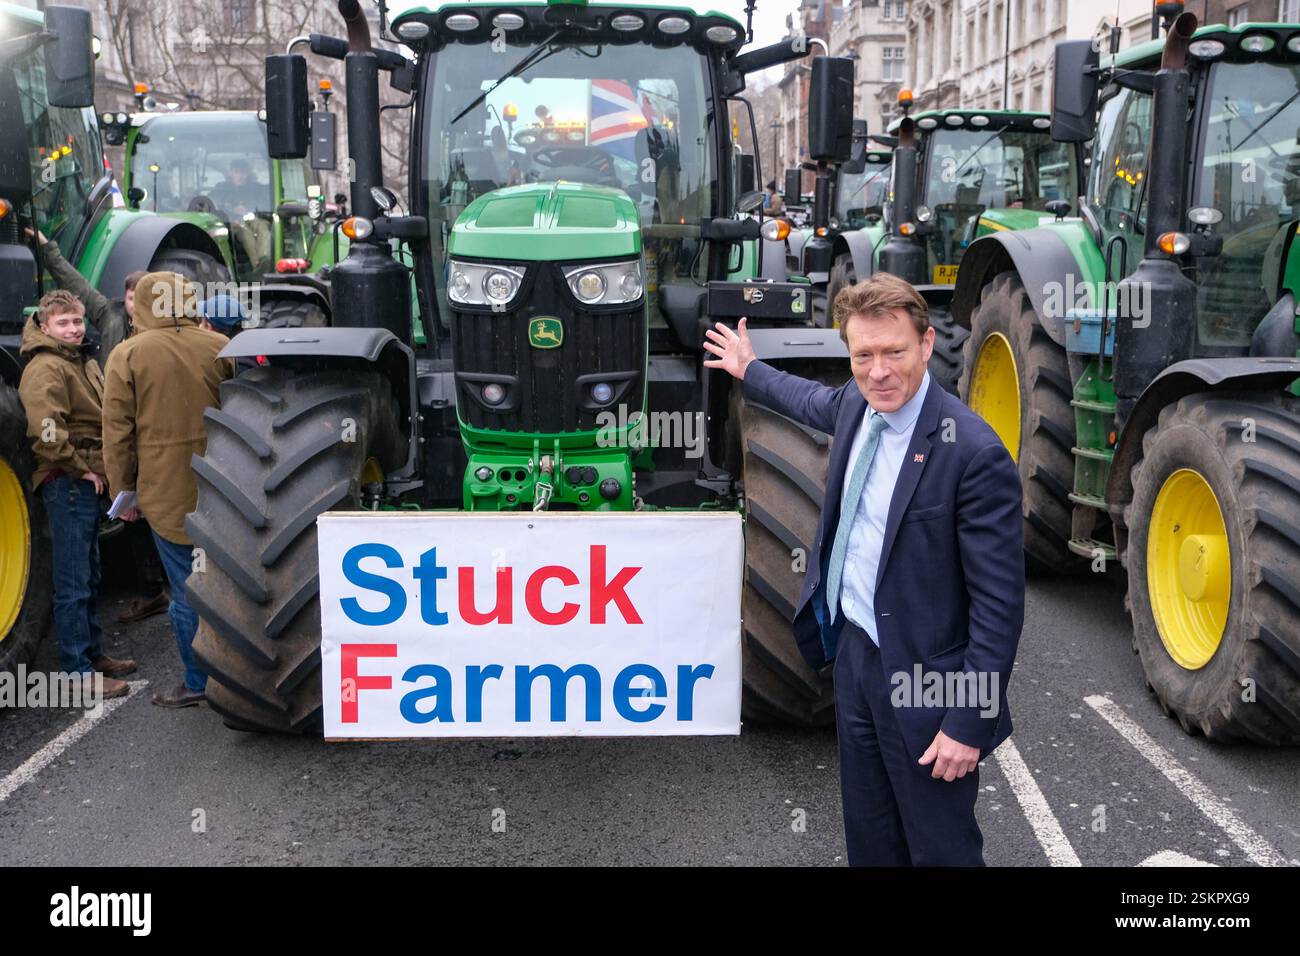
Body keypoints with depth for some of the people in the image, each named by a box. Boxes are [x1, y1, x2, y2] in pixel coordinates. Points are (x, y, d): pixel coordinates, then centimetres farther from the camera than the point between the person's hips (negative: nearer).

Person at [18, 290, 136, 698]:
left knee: (89, 577, 18)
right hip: (65, 482, -10)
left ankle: (93, 653, 30)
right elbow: (47, 431, -24)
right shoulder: (45, 368, -13)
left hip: (87, 481, 10)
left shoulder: (85, 363, 16)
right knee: (73, 583, -6)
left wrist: (99, 469, 14)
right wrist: (80, 468, -17)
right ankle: (78, 672, -1)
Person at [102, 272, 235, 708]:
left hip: (166, 495, -2)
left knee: (187, 590, 5)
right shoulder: (220, 347, 0)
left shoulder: (127, 355, -4)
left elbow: (117, 433, -4)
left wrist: (124, 491, 6)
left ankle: (198, 683, 14)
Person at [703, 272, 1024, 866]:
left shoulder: (974, 453, -24)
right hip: (853, 650, 7)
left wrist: (970, 723, -19)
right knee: (868, 839, 21)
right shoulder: (857, 404, -1)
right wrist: (750, 372, 40)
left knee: (940, 850, 7)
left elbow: (1000, 604, -20)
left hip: (923, 679, -7)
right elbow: (819, 402, 26)